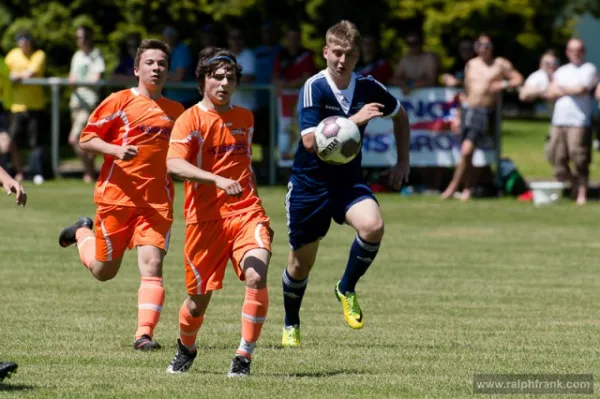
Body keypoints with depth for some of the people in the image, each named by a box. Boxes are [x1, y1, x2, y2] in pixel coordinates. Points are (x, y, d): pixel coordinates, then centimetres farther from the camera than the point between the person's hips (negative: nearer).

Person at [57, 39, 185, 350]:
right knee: (103, 271, 9)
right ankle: (83, 232, 39)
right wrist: (116, 150, -20)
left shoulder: (175, 111, 12)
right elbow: (86, 140, -4)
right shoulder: (120, 101, -3)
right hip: (117, 196, -2)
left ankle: (145, 333, -16)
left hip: (157, 201, 2)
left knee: (152, 265, -15)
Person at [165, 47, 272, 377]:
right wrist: (218, 180, -34)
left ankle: (244, 357, -12)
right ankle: (185, 349, 38)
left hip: (245, 213, 3)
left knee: (256, 278, -23)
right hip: (205, 219, -3)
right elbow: (174, 164, -21)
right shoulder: (190, 120, -4)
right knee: (198, 299, 5)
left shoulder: (245, 118, 13)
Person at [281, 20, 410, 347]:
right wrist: (355, 120, -31)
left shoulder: (368, 88, -5)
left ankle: (347, 289, -2)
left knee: (373, 225, -28)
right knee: (302, 261, 8)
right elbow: (311, 141, -29)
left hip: (348, 180, 3)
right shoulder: (314, 88, -18)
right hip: (309, 183, -3)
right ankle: (291, 325, 35)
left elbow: (400, 116, 16)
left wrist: (402, 162, 11)